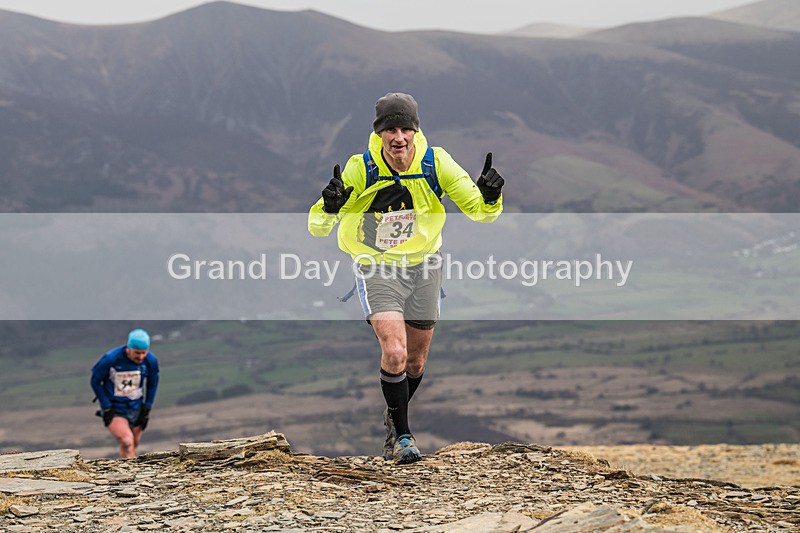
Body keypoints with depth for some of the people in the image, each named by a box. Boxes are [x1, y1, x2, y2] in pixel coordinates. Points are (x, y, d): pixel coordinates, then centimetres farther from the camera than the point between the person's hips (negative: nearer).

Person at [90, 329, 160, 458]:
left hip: (136, 409, 4)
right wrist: (106, 408, -10)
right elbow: (95, 381, -9)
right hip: (114, 409, -4)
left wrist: (147, 408, 4)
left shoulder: (151, 361, -12)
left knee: (133, 447, 12)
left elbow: (152, 383, 7)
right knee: (127, 443, -24)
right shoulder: (111, 359, -24)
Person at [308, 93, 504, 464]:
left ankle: (393, 419, 43)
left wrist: (489, 196, -35)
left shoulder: (436, 164, -16)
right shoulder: (360, 170, -20)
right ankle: (402, 436, -3)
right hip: (376, 267, -3)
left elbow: (479, 211, -12)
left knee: (415, 362, 13)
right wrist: (329, 207, -41)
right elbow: (318, 228, -18)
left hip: (423, 266, 3)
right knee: (394, 352, -21)